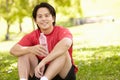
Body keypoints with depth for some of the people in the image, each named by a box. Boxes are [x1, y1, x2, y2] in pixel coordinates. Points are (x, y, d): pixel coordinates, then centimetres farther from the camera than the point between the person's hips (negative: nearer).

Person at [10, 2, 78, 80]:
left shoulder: (61, 31, -12)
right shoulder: (33, 36, 1)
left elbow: (66, 43, -38)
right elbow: (13, 50, -13)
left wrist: (43, 62, -43)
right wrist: (31, 49, -34)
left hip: (63, 74, -3)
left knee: (62, 52, -29)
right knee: (25, 52, -11)